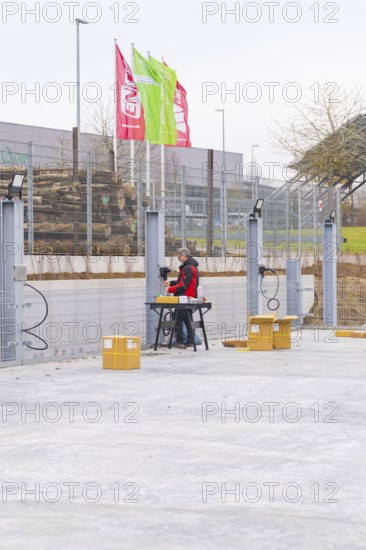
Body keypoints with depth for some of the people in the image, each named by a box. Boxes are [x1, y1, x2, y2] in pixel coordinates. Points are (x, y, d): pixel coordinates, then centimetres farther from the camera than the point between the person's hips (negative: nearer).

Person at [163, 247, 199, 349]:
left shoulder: (188, 268, -18)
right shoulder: (193, 266, 16)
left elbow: (183, 285, -21)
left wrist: (170, 289, -10)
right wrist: (170, 283, 12)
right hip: (191, 298, 10)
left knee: (178, 319, -6)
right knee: (188, 319, 15)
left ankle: (180, 342, -7)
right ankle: (190, 341, 17)